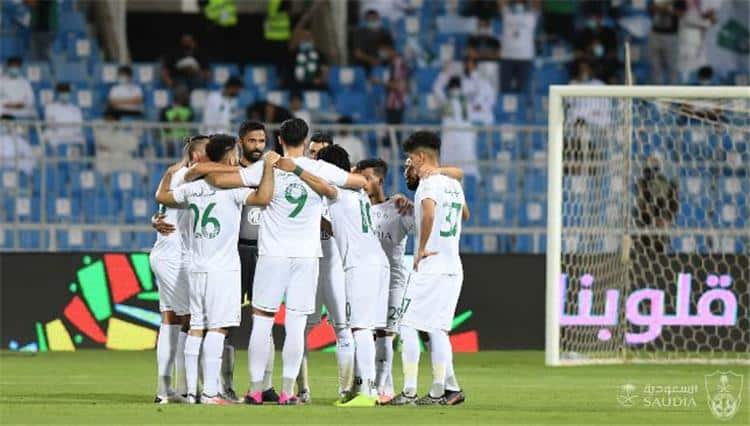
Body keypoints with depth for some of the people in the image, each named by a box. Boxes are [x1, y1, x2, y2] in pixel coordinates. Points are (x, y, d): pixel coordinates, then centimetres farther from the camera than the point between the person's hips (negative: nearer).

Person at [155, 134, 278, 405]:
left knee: (195, 328, 7)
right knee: (217, 328, -8)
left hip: (196, 268, 6)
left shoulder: (192, 188, 10)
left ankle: (192, 391, 6)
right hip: (223, 268, -6)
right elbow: (263, 198, -23)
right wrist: (269, 167, -12)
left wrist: (170, 173, 44)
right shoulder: (232, 188, -8)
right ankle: (210, 392, -14)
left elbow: (162, 196, 27)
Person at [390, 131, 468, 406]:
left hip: (429, 267, -8)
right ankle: (445, 389, 11)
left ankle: (409, 392, -8)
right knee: (436, 328, 13)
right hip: (453, 268, 8)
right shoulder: (454, 185, 14)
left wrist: (422, 248, -22)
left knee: (408, 324, -4)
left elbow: (429, 213, -33)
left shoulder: (429, 182, -11)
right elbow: (464, 214, 36)